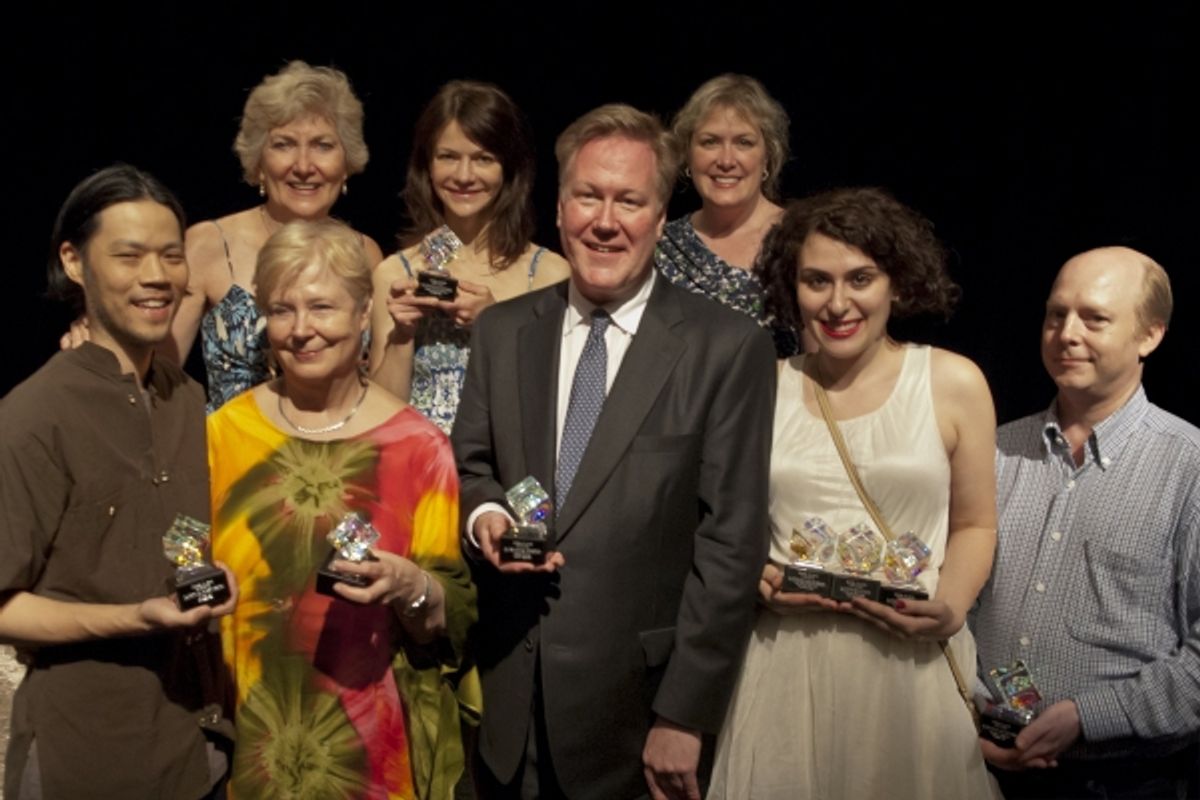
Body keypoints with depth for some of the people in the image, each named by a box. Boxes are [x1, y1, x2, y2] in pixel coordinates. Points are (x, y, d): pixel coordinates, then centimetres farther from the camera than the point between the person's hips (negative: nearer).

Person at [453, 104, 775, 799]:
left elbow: (731, 543, -11)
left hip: (638, 702, -3)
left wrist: (684, 716, -14)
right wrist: (484, 514, -10)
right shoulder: (502, 331, 5)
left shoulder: (729, 349, -9)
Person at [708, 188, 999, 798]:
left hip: (911, 661, -1)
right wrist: (758, 580, -7)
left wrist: (950, 608, -9)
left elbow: (974, 524, 8)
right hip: (786, 662, 1)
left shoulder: (953, 383, 1)